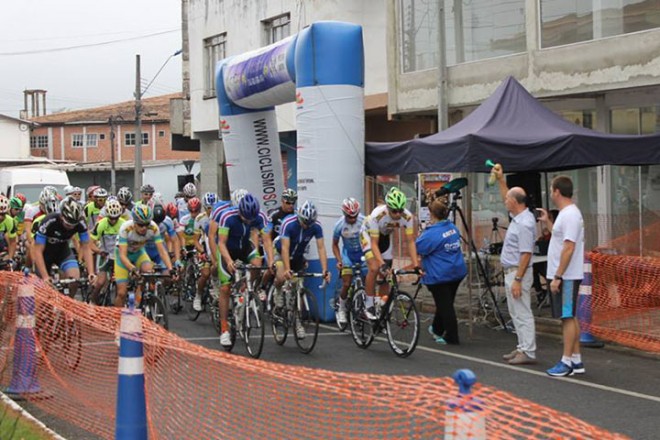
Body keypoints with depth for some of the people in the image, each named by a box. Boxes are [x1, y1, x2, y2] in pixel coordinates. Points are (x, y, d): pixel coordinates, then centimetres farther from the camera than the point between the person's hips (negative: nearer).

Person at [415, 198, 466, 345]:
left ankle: (452, 337, 6)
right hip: (457, 271, 8)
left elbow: (417, 249, -12)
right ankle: (437, 330, 38)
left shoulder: (432, 234, -21)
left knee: (445, 305, 1)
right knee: (446, 303, 20)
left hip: (439, 276, -8)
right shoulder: (453, 228, 5)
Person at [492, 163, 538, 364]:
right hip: (510, 271, 11)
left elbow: (526, 254, -24)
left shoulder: (524, 224, -22)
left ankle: (528, 352, -5)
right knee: (516, 313, 15)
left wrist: (517, 280, -25)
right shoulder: (518, 216, 8)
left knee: (522, 313, -8)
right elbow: (507, 199, 30)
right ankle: (523, 348, 21)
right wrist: (500, 179, 24)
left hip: (518, 272, -11)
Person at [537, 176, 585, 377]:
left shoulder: (570, 215, -18)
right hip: (563, 276, 10)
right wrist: (547, 222, 26)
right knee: (570, 317, 12)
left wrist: (557, 276, -24)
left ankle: (566, 362, -3)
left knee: (568, 317, -6)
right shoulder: (565, 214, 14)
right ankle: (576, 360, 17)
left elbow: (569, 248, -24)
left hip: (566, 277, -10)